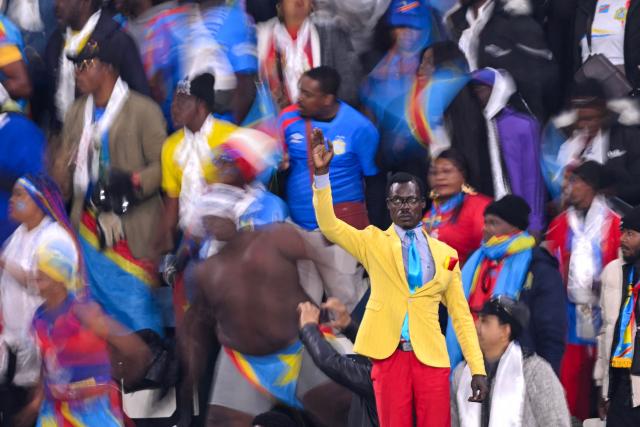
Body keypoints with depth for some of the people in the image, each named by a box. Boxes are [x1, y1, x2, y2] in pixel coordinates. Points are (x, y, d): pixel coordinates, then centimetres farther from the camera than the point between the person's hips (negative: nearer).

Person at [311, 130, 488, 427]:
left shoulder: (445, 254, 11)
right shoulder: (373, 243, 9)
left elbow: (461, 314, 11)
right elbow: (329, 226, -5)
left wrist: (478, 369, 5)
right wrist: (322, 173, -16)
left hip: (431, 357, 1)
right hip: (389, 354, -1)